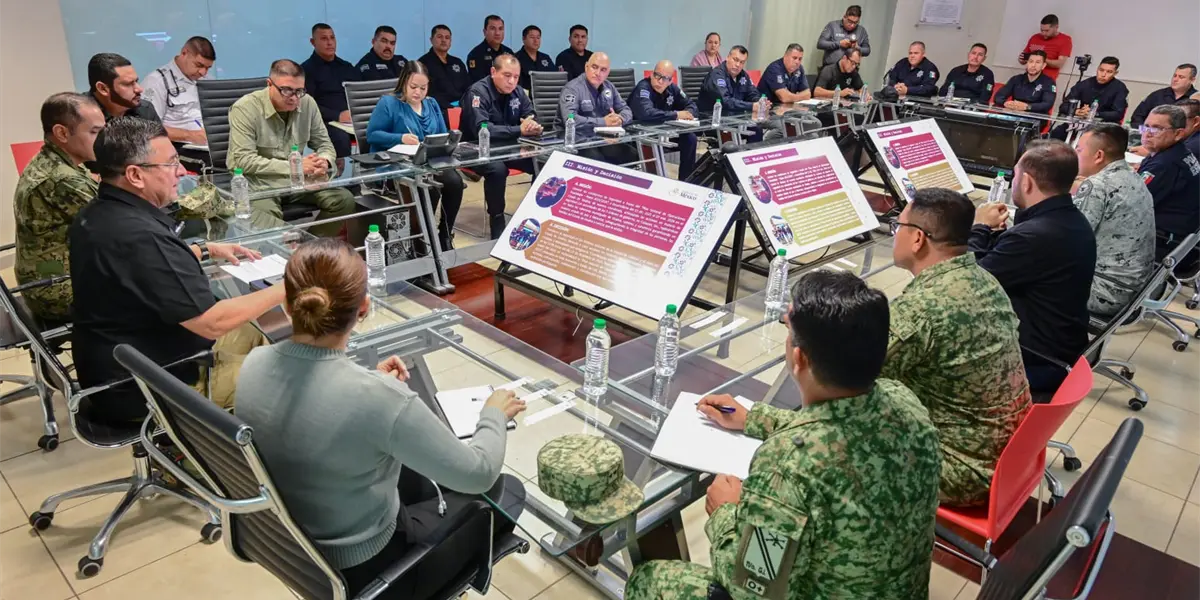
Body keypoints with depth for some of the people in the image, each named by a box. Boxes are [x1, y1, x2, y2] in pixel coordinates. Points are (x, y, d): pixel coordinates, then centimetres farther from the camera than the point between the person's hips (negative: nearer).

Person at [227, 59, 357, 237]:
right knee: (262, 221, -35)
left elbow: (324, 144, 9)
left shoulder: (308, 103, -1)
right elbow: (244, 160, -20)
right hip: (256, 183, -5)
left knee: (344, 200, -13)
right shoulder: (245, 109, -15)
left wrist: (324, 162, -17)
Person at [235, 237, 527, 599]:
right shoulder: (377, 397, -36)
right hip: (359, 570, -6)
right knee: (506, 490, 16)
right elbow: (477, 474, -22)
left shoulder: (254, 365, -15)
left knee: (422, 473, 28)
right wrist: (494, 415, -4)